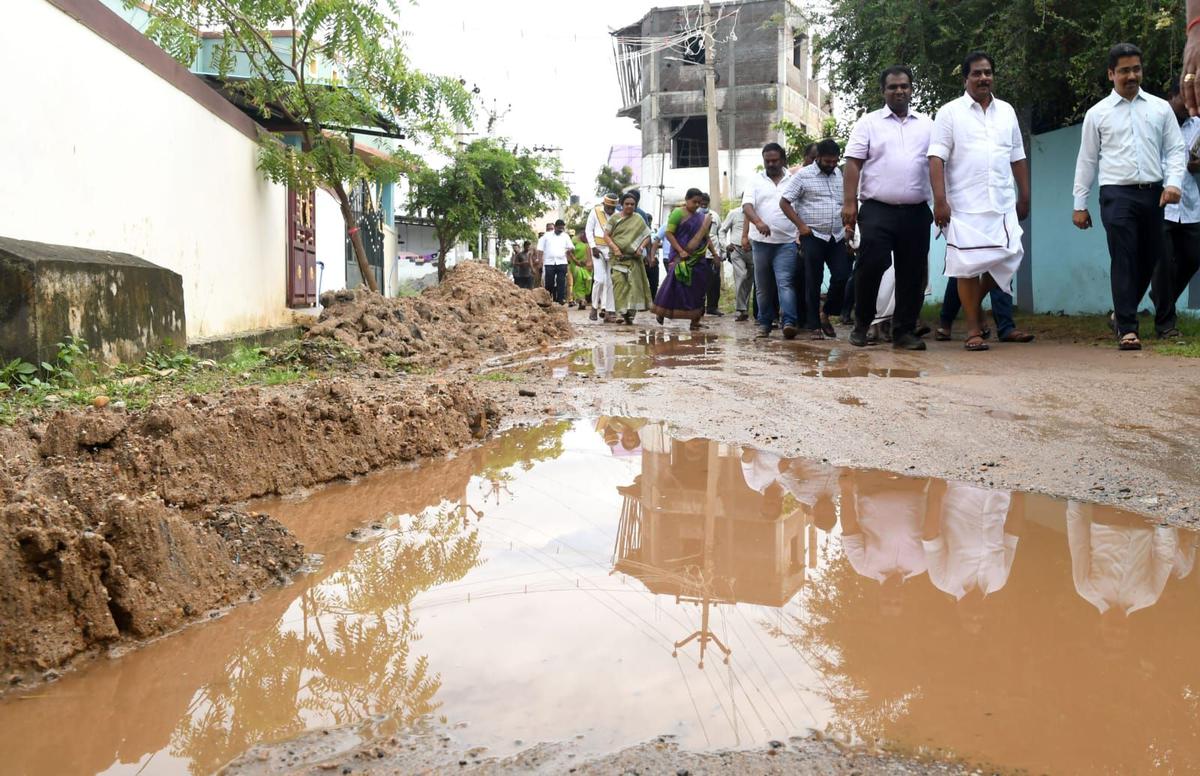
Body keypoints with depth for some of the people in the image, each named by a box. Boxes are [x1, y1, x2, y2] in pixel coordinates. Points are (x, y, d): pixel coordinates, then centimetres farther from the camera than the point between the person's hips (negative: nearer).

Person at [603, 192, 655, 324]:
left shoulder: (638, 220, 9)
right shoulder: (615, 218, 6)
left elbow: (647, 236, 7)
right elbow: (606, 235, 2)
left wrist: (641, 247, -11)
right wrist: (615, 248, -13)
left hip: (634, 258, 1)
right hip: (618, 257, -1)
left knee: (634, 283, -3)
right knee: (619, 283, -11)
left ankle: (630, 312, 2)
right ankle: (622, 311, -11)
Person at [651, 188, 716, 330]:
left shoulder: (701, 217, 14)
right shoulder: (678, 213, -4)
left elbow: (705, 238, 22)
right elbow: (669, 233, -10)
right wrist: (680, 251, -18)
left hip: (698, 258, 6)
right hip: (681, 257, -6)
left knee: (697, 288, 5)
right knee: (675, 285, -9)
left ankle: (695, 320, 9)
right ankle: (662, 311, 6)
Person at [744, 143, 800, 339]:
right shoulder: (756, 180, 7)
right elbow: (747, 205, -5)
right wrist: (758, 222, -25)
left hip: (786, 242, -2)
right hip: (761, 241, 2)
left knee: (785, 282, -15)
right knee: (763, 286, 8)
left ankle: (789, 322, -24)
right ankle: (764, 323, 16)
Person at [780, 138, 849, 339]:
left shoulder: (841, 175, 12)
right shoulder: (803, 175, -3)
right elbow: (784, 202, -3)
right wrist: (800, 225, -10)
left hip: (837, 237, 4)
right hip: (813, 237, -4)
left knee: (842, 277, -3)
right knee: (813, 283, -1)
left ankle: (826, 314, 19)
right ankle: (813, 326, 7)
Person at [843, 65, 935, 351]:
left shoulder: (927, 125, 15)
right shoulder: (868, 123, 6)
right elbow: (853, 164, 0)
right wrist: (849, 203, -11)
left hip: (917, 212, 3)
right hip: (877, 210, -3)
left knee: (913, 274, 2)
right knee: (871, 266, -11)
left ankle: (904, 331, 10)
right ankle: (861, 323, 8)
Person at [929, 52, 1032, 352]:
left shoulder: (1006, 111, 16)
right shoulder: (950, 112, 1)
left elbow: (1018, 158, 20)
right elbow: (937, 159, -6)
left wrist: (1024, 197, 17)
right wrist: (940, 201, -15)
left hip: (1003, 204, 4)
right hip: (965, 204, -4)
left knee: (1008, 257, -4)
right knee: (968, 265, -3)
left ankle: (976, 303, 23)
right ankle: (973, 329, 8)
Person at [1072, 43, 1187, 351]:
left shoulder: (1160, 108, 11)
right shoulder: (1097, 114, 6)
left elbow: (1175, 150, 9)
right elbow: (1086, 160, 7)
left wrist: (1173, 182, -9)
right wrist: (1079, 204, 4)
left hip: (1153, 194, 3)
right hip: (1117, 195, -3)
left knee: (1149, 260, 9)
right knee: (1124, 260, -8)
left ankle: (1122, 313, 29)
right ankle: (1127, 328, -4)